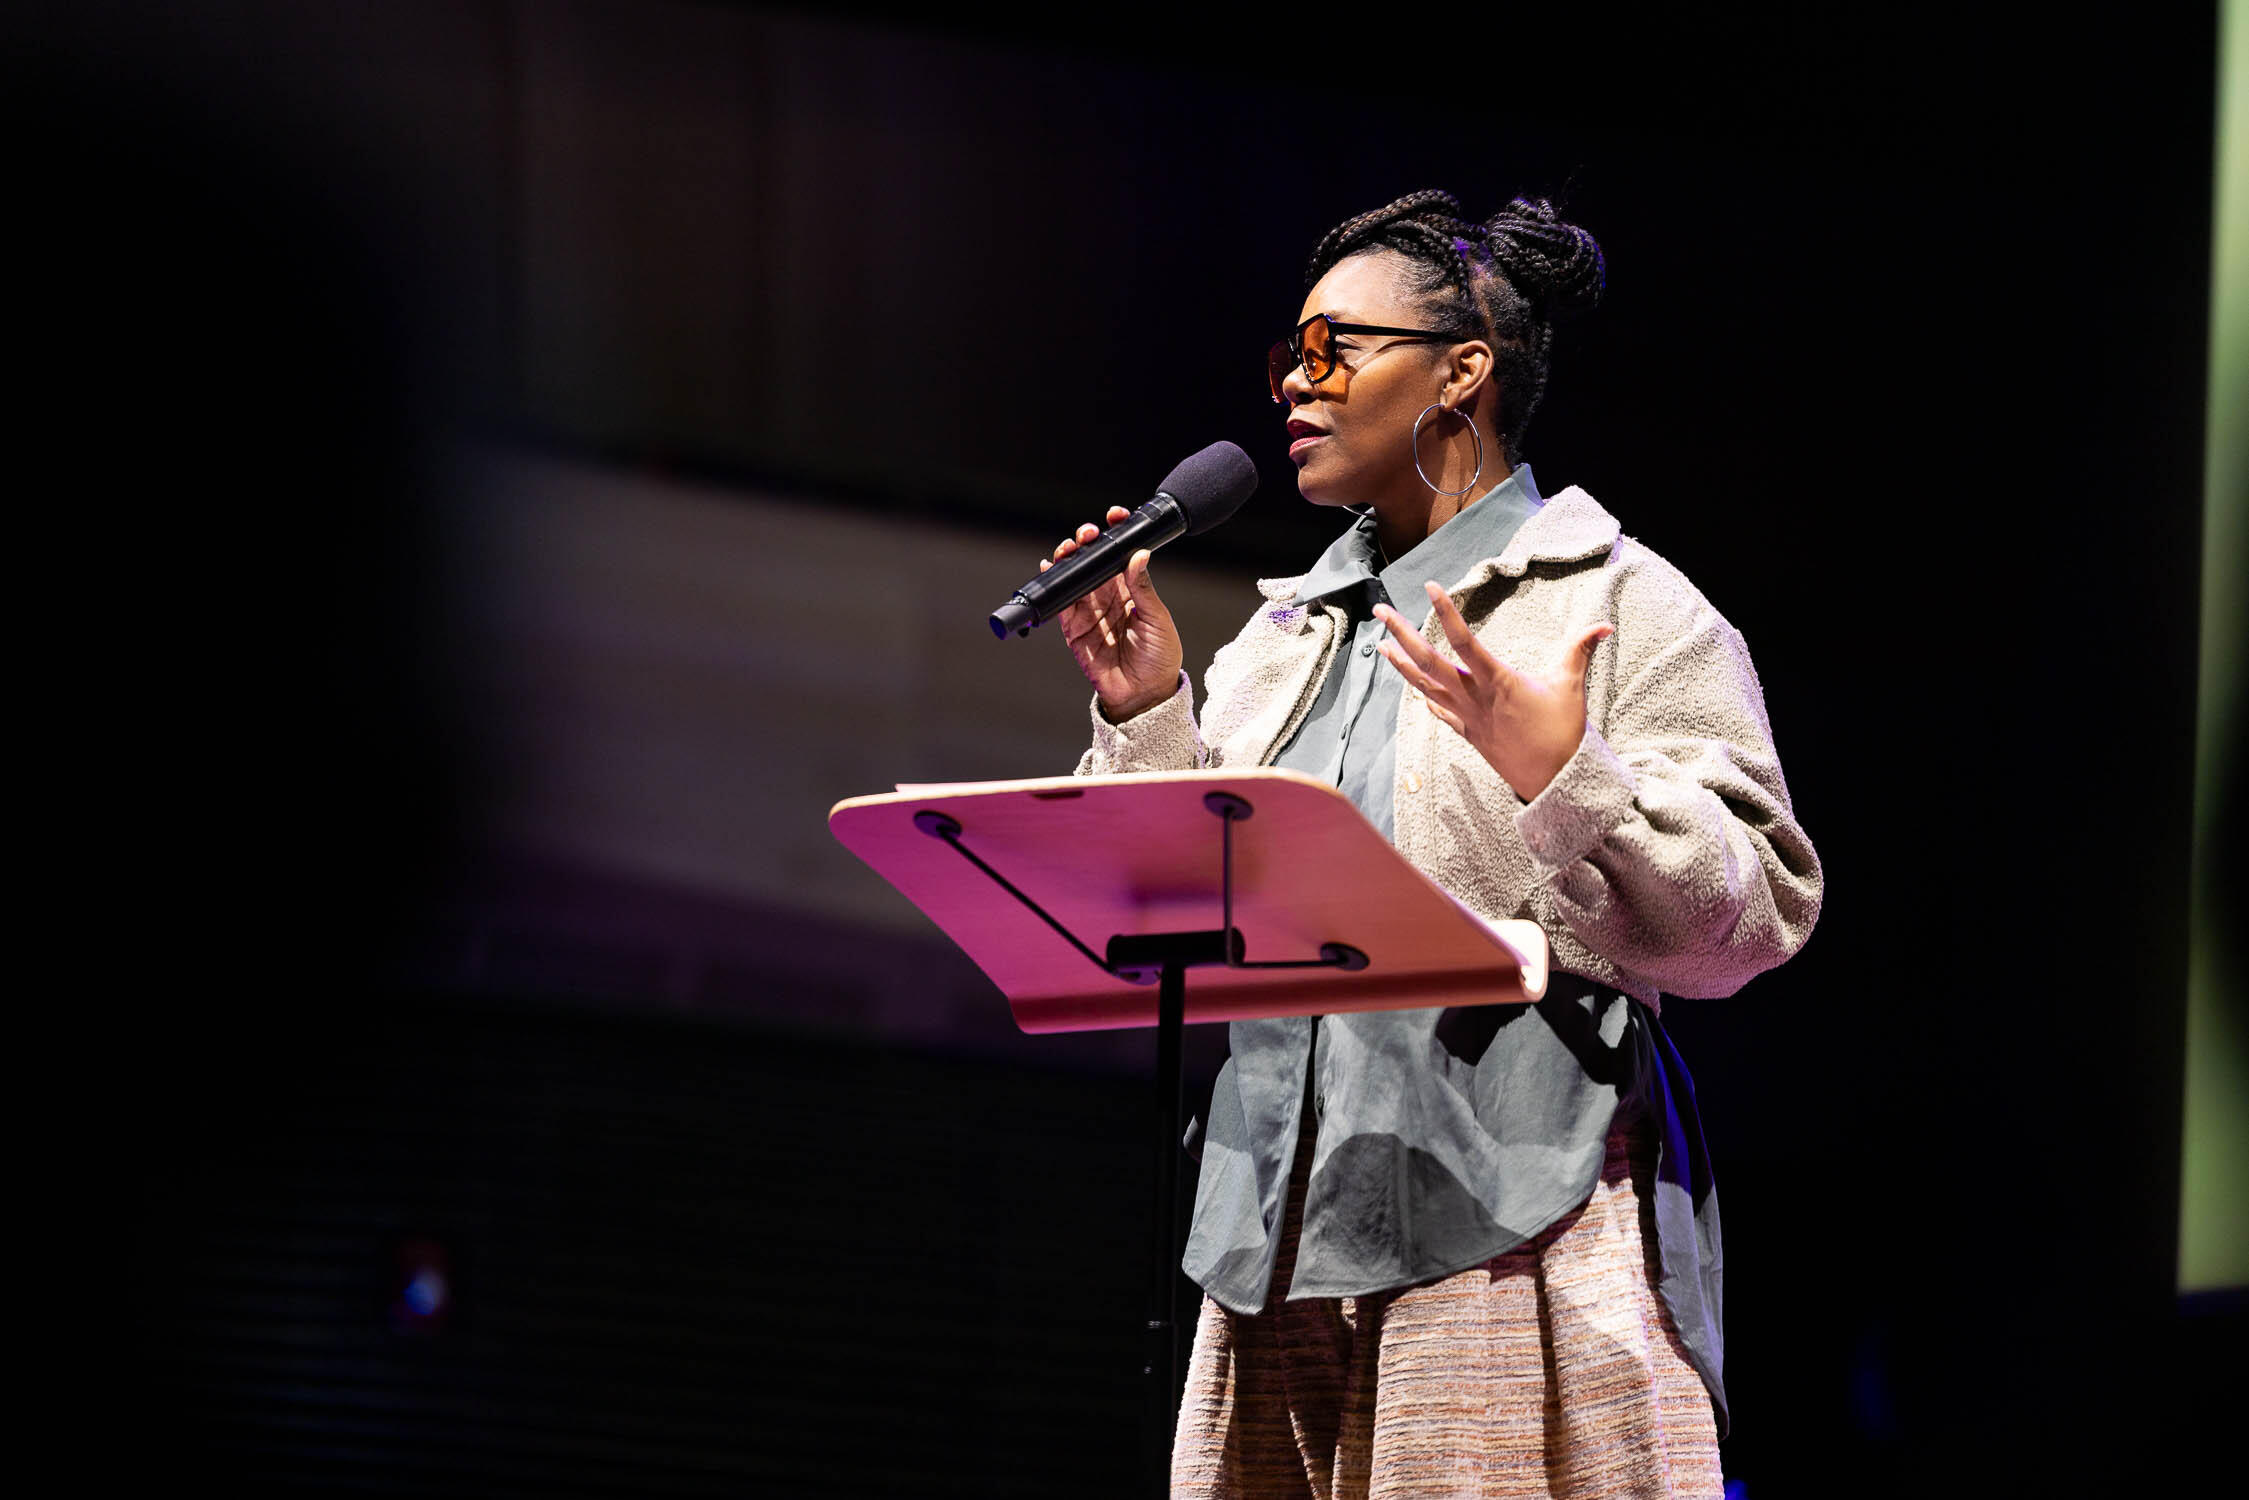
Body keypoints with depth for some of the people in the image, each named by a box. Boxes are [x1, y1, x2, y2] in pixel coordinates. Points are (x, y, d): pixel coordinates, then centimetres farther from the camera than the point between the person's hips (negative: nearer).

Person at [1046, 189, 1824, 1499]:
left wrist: (1562, 776, -20)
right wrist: (1148, 719, 8)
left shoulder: (1624, 608, 1)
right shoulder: (1290, 631, 21)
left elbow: (1755, 918, -8)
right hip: (1292, 1238, 6)